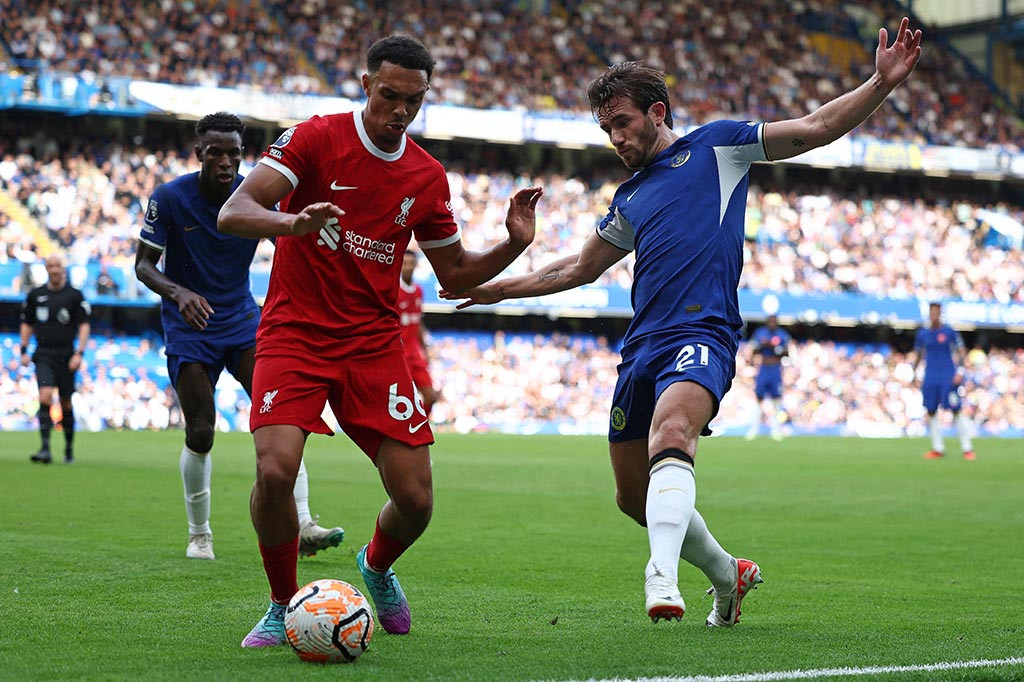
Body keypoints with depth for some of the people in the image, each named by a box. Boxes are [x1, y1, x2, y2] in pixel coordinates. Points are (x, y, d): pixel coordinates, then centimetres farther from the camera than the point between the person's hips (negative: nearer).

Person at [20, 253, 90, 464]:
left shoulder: (75, 295, 0)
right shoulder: (35, 295, 8)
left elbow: (84, 325, -1)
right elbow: (27, 324, 17)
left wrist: (79, 353, -10)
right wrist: (24, 350, 8)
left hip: (66, 357, -1)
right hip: (43, 355, 1)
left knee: (66, 404, 7)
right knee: (45, 397, -17)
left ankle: (69, 448, 23)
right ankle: (45, 448, -20)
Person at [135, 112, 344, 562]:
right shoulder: (169, 198, -12)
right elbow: (143, 265, -8)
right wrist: (177, 292, -29)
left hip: (242, 319, 2)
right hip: (189, 326, -2)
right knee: (201, 431, -8)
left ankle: (302, 525, -20)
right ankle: (199, 535, 13)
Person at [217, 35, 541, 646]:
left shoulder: (428, 177, 6)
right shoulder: (316, 137, -7)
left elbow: (454, 275, 16)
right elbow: (232, 214, -16)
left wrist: (514, 244, -1)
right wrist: (292, 223, -36)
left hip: (375, 344, 3)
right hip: (295, 335, -3)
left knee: (416, 499, -4)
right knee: (275, 473, -25)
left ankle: (377, 567, 32)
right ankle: (283, 607, 1)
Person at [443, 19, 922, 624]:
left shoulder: (716, 145, 9)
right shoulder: (630, 198, 25)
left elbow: (816, 128, 5)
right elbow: (580, 268, 36)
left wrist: (882, 84, -6)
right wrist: (498, 288, 36)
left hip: (701, 335, -7)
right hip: (642, 347, 7)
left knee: (671, 434, -35)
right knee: (635, 496, 10)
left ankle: (662, 579, -47)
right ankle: (728, 574, 31)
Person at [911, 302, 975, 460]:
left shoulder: (949, 331, -2)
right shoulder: (922, 333, 8)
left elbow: (962, 351, 0)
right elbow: (918, 354, 18)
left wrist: (960, 371, -10)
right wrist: (914, 373, 12)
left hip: (948, 377, -4)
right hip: (930, 379, 4)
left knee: (957, 411, -8)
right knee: (931, 412, 2)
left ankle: (967, 449, -5)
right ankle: (938, 449, 11)